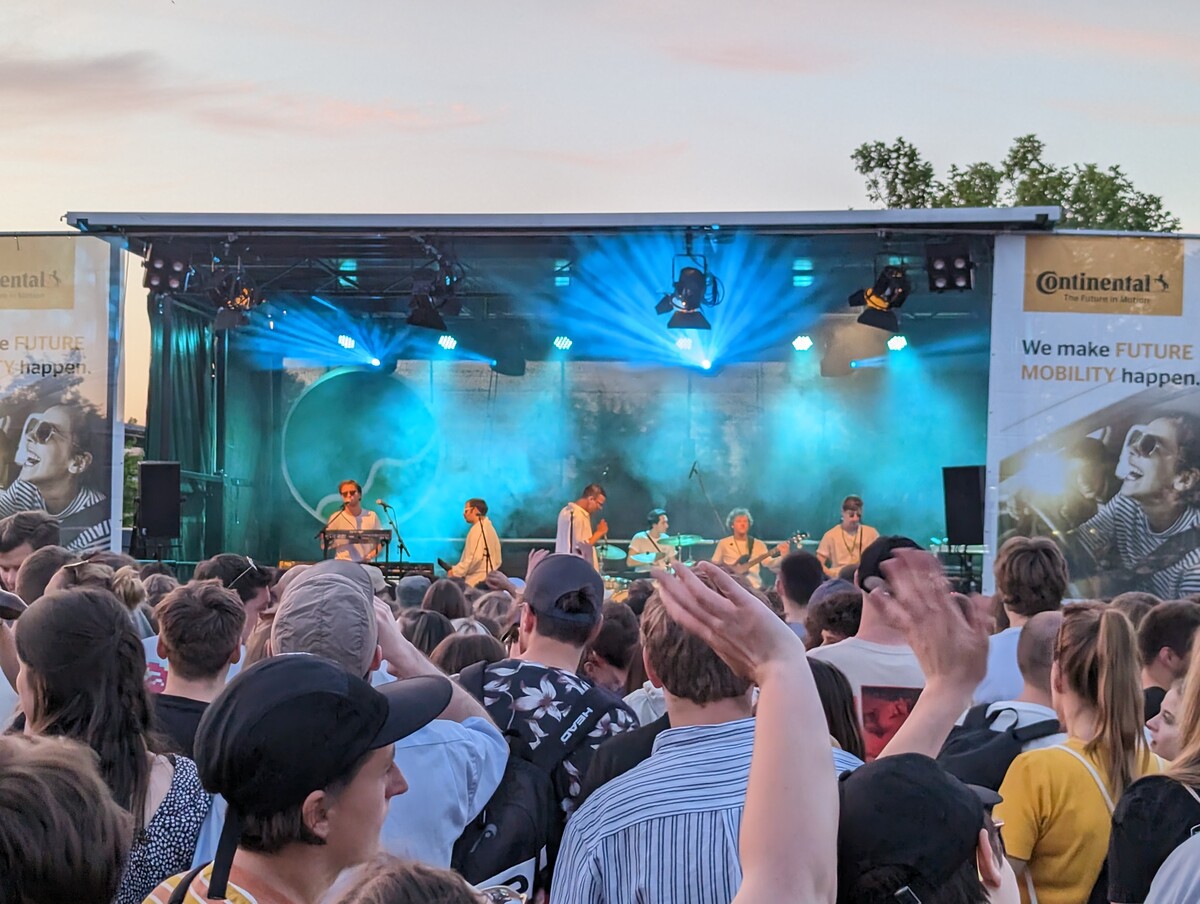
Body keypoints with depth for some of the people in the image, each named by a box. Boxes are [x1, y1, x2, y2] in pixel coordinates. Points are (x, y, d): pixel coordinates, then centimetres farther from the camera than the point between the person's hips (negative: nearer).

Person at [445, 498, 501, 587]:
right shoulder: (489, 527, 18)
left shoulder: (478, 529, -11)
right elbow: (497, 560, 18)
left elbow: (475, 557, -21)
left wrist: (456, 571, -12)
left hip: (477, 581, -10)